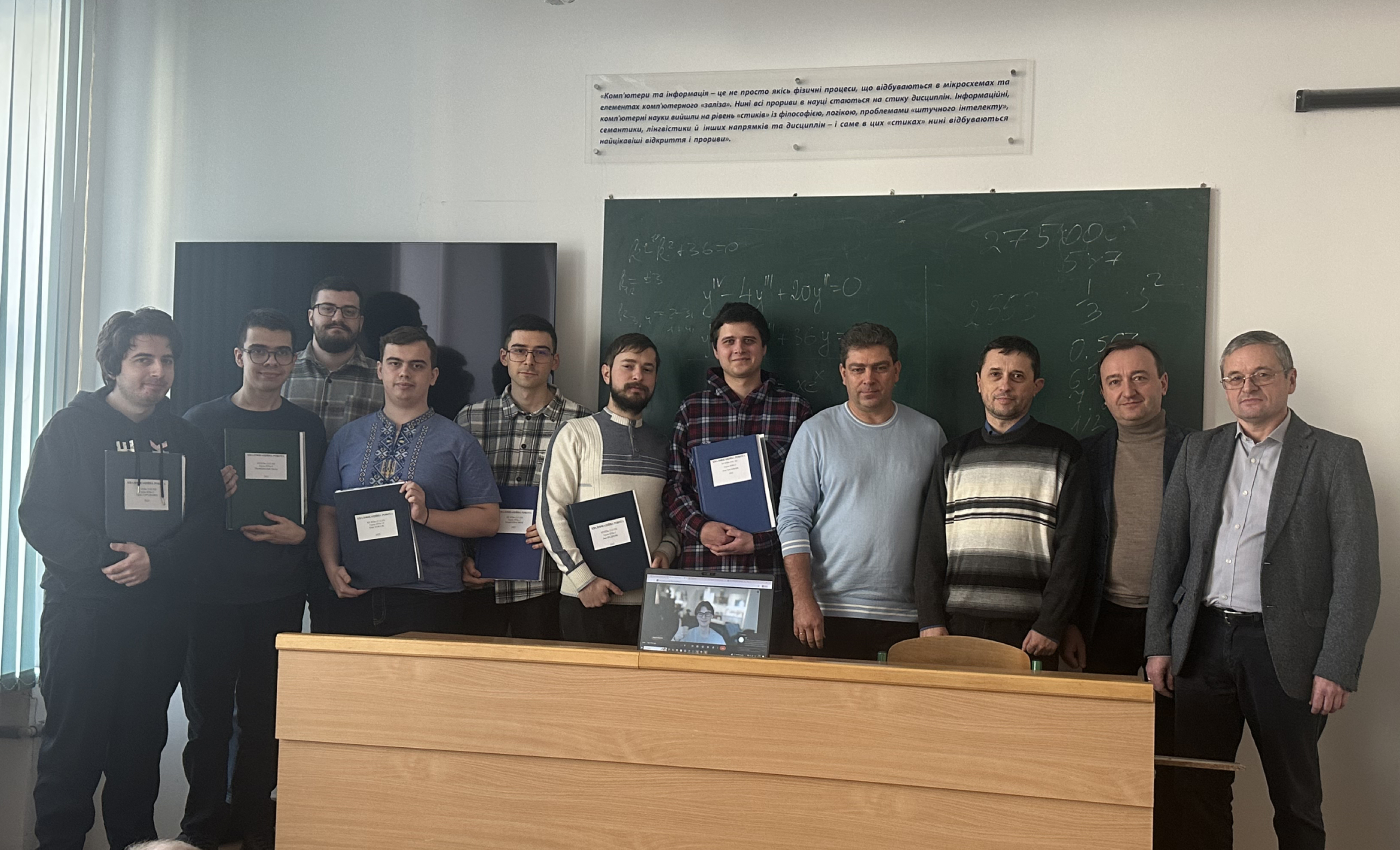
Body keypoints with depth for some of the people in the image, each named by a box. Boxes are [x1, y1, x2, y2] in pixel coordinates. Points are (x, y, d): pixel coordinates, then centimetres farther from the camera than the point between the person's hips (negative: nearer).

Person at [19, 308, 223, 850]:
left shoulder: (184, 438, 10)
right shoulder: (73, 427, 1)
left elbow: (206, 518, 2)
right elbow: (38, 514, -6)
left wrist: (156, 560, -15)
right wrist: (104, 556, -20)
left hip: (159, 613, 3)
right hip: (82, 608, -3)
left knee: (142, 740, 10)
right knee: (72, 741, 1)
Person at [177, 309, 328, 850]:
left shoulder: (308, 429, 9)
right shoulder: (201, 420, 4)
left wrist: (300, 532, -10)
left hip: (279, 592, 1)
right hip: (213, 587, -1)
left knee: (265, 713, 6)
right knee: (209, 711, 4)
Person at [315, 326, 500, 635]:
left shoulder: (457, 442, 4)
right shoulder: (347, 438, 13)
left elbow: (488, 519, 0)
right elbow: (327, 512, 13)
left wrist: (426, 515, -12)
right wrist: (333, 569, -2)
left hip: (429, 598, -2)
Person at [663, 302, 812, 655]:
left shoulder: (795, 410, 7)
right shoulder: (691, 410, 13)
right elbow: (673, 483, 11)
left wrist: (760, 539, -8)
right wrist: (700, 526, -7)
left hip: (770, 570, -1)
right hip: (701, 570, 1)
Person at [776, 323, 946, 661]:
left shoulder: (928, 433, 9)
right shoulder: (816, 432, 2)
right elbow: (792, 520, 0)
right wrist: (803, 600, -10)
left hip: (907, 616, 2)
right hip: (831, 612, -2)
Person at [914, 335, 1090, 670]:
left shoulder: (1061, 452, 5)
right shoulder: (955, 455, 13)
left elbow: (1072, 545, 0)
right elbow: (931, 542, 11)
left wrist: (1050, 625, -8)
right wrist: (931, 620, 1)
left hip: (1029, 629, -2)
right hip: (958, 624, 2)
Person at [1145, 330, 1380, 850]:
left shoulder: (1335, 456, -1)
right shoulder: (1199, 450, 10)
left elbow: (1358, 570, -5)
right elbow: (1169, 550, 10)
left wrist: (1337, 668, -11)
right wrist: (1159, 644, 4)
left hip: (1284, 648, -3)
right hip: (1203, 641, 3)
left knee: (1295, 798, 8)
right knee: (1198, 790, 8)